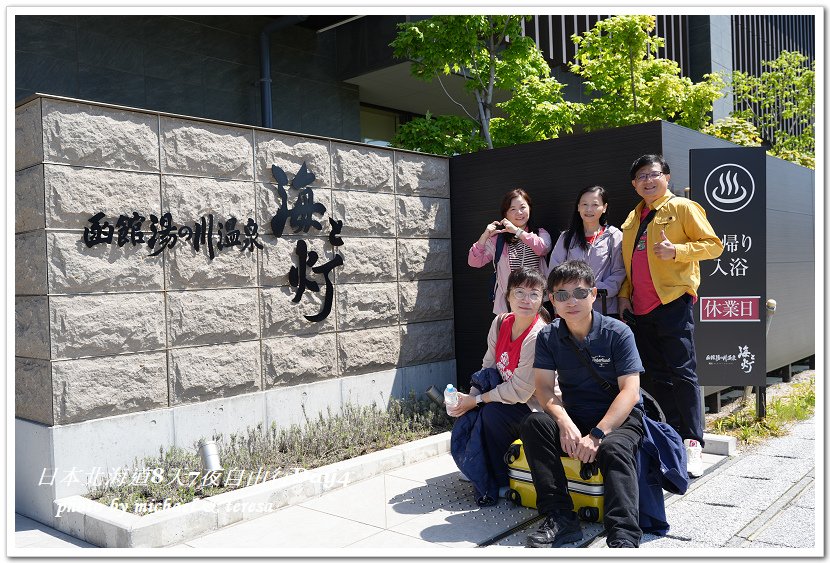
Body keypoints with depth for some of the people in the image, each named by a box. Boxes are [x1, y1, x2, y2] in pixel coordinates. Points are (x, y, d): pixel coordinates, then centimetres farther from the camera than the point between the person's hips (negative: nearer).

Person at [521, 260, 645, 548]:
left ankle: (623, 536, -43)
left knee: (614, 448, -36)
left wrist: (597, 435, -27)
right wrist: (565, 424, -27)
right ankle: (560, 517, -26)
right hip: (573, 417, 3)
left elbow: (630, 392, -16)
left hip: (619, 417, -3)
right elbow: (544, 387, -6)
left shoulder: (617, 333, -10)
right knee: (534, 423, -25)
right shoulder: (548, 337, 0)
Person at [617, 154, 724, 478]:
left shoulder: (683, 208, -1)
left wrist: (676, 251, -20)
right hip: (641, 308, 7)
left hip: (673, 302, -7)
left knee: (681, 371, -7)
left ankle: (693, 444, 0)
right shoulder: (633, 218, 18)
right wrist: (625, 294, 12)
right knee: (655, 375, 9)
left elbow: (714, 245, -6)